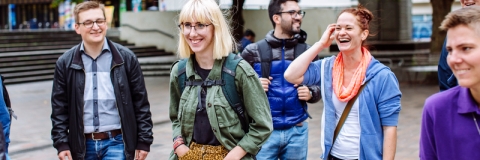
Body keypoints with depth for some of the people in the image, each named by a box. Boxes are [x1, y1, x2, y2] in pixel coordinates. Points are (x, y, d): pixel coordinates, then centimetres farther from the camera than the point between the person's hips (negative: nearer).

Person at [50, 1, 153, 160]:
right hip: (83, 145, 2)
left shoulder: (126, 58, -2)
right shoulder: (65, 63, 2)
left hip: (116, 142, -2)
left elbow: (141, 103, 0)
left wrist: (144, 140, -2)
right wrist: (61, 143, -2)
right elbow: (59, 108, 5)